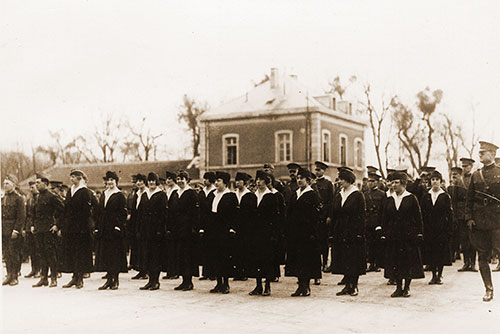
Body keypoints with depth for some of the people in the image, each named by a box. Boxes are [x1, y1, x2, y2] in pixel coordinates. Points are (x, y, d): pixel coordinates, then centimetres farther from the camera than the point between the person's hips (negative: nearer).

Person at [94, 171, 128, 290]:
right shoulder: (103, 195, 15)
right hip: (104, 229, 6)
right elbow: (99, 213, 16)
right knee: (105, 253, 6)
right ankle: (109, 279, 12)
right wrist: (98, 228, 9)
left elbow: (123, 213, -9)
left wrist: (118, 226, -18)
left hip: (115, 228, -6)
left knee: (115, 254, -3)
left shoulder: (120, 196, -3)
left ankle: (115, 280, 3)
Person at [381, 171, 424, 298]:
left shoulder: (411, 198, -1)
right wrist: (384, 235, 3)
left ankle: (407, 287, 11)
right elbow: (385, 219, 10)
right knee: (395, 262, 4)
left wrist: (419, 234, -8)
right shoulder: (389, 200, 9)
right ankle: (398, 287, 13)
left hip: (409, 235, -3)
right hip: (393, 237, 4)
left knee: (409, 262, 0)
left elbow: (418, 217, -2)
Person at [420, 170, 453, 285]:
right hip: (429, 229, 2)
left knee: (441, 252, 1)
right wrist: (422, 228, -2)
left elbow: (449, 214, -3)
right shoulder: (426, 197, 7)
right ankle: (434, 275, 13)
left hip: (442, 228, -2)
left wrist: (450, 230, -9)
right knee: (430, 252, 4)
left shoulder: (445, 196, 0)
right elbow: (422, 214, 6)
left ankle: (439, 275, 11)